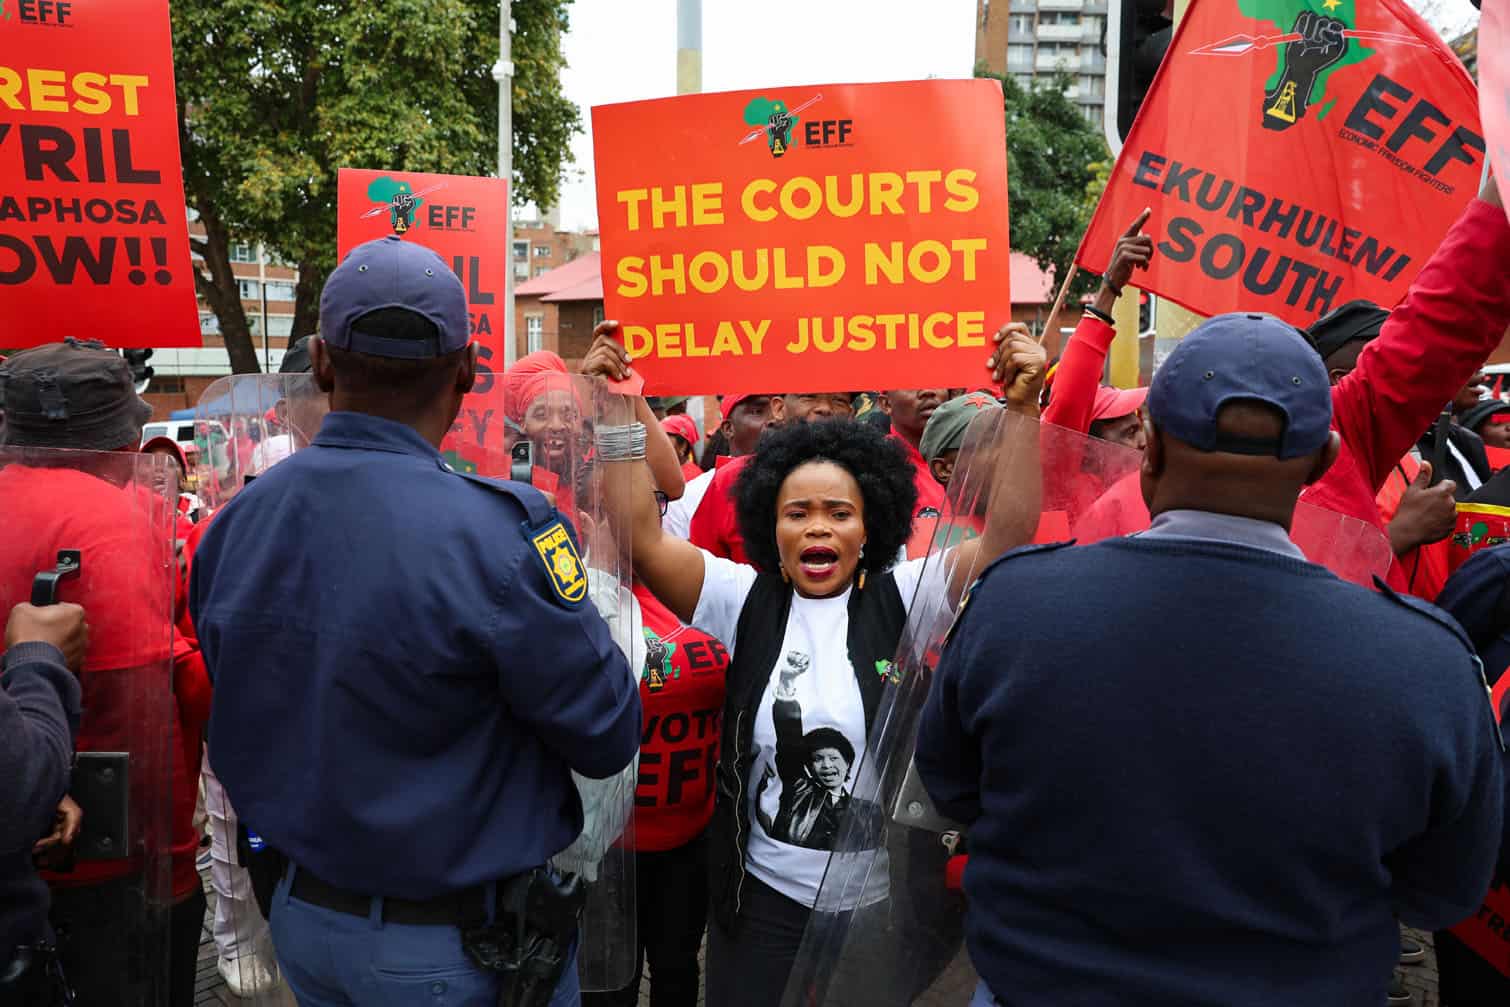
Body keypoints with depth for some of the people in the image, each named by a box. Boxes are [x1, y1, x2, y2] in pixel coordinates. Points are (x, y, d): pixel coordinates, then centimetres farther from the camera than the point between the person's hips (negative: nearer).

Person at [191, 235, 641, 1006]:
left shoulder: (231, 525, -8)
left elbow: (243, 725, 4)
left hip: (301, 915, 5)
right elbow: (609, 738, -17)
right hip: (458, 944, -5)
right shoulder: (493, 534, -26)